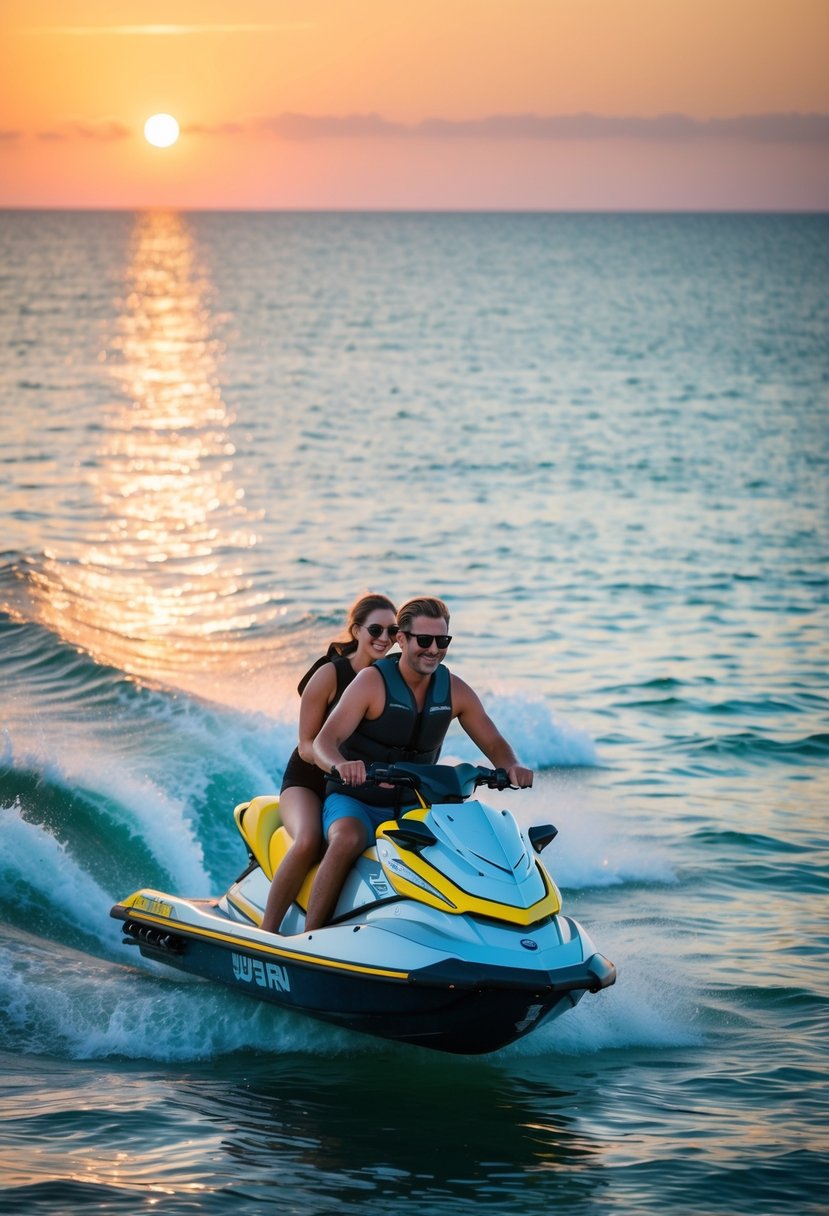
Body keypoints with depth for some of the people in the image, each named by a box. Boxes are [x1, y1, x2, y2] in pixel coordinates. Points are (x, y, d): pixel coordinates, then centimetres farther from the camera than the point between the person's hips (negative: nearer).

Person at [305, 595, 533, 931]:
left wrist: (512, 767, -19)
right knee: (348, 840, -37)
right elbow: (323, 742, -23)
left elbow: (493, 743, 6)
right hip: (354, 801, -5)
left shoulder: (455, 690, 1)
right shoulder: (373, 681, -14)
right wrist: (341, 764, -47)